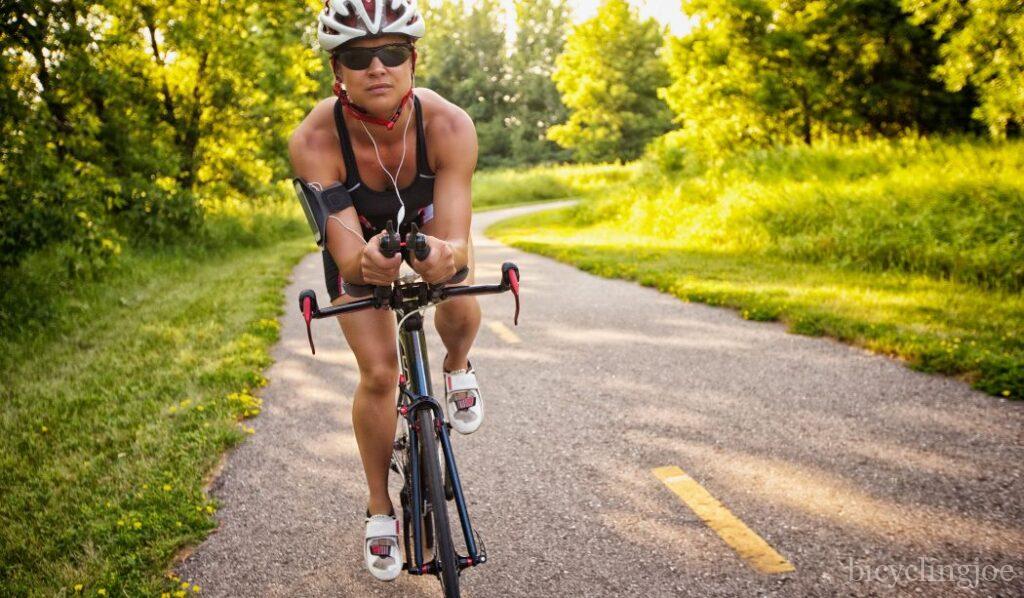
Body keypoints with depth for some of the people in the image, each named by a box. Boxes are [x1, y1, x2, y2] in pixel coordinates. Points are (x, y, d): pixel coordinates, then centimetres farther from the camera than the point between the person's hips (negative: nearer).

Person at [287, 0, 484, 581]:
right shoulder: (315, 140, -38)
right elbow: (346, 252, -42)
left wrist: (446, 256, -65)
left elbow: (455, 244, -42)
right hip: (360, 229, -1)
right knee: (378, 373, -7)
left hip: (427, 215, 1)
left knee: (461, 314, -26)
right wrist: (364, 263, -66)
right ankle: (381, 510, 15)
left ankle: (458, 370, 13)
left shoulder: (449, 125, -37)